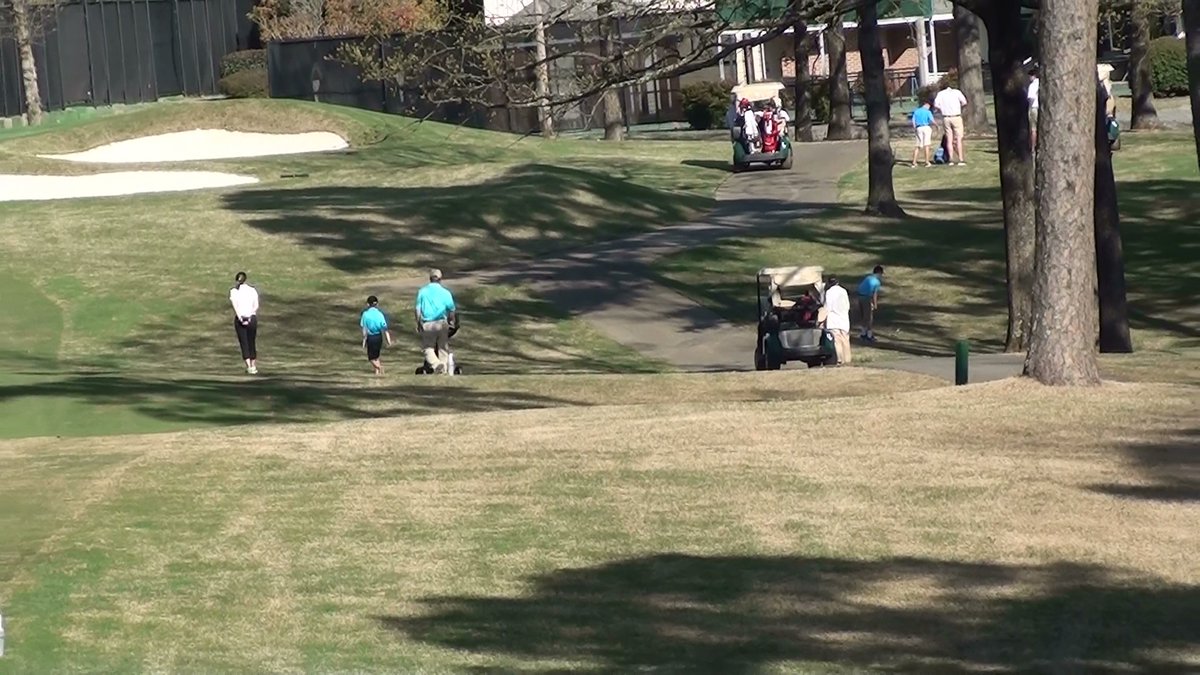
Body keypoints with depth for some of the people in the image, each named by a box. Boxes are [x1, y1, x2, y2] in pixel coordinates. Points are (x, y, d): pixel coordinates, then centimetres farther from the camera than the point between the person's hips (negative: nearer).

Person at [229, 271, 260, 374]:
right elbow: (256, 306, -5)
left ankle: (249, 367, -8)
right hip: (252, 318, 2)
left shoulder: (233, 291, 0)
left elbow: (235, 306, -13)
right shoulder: (252, 290, 6)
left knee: (244, 343, 2)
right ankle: (253, 366, 17)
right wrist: (250, 317, -11)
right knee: (252, 343, 15)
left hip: (240, 319, -2)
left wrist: (240, 318, -19)